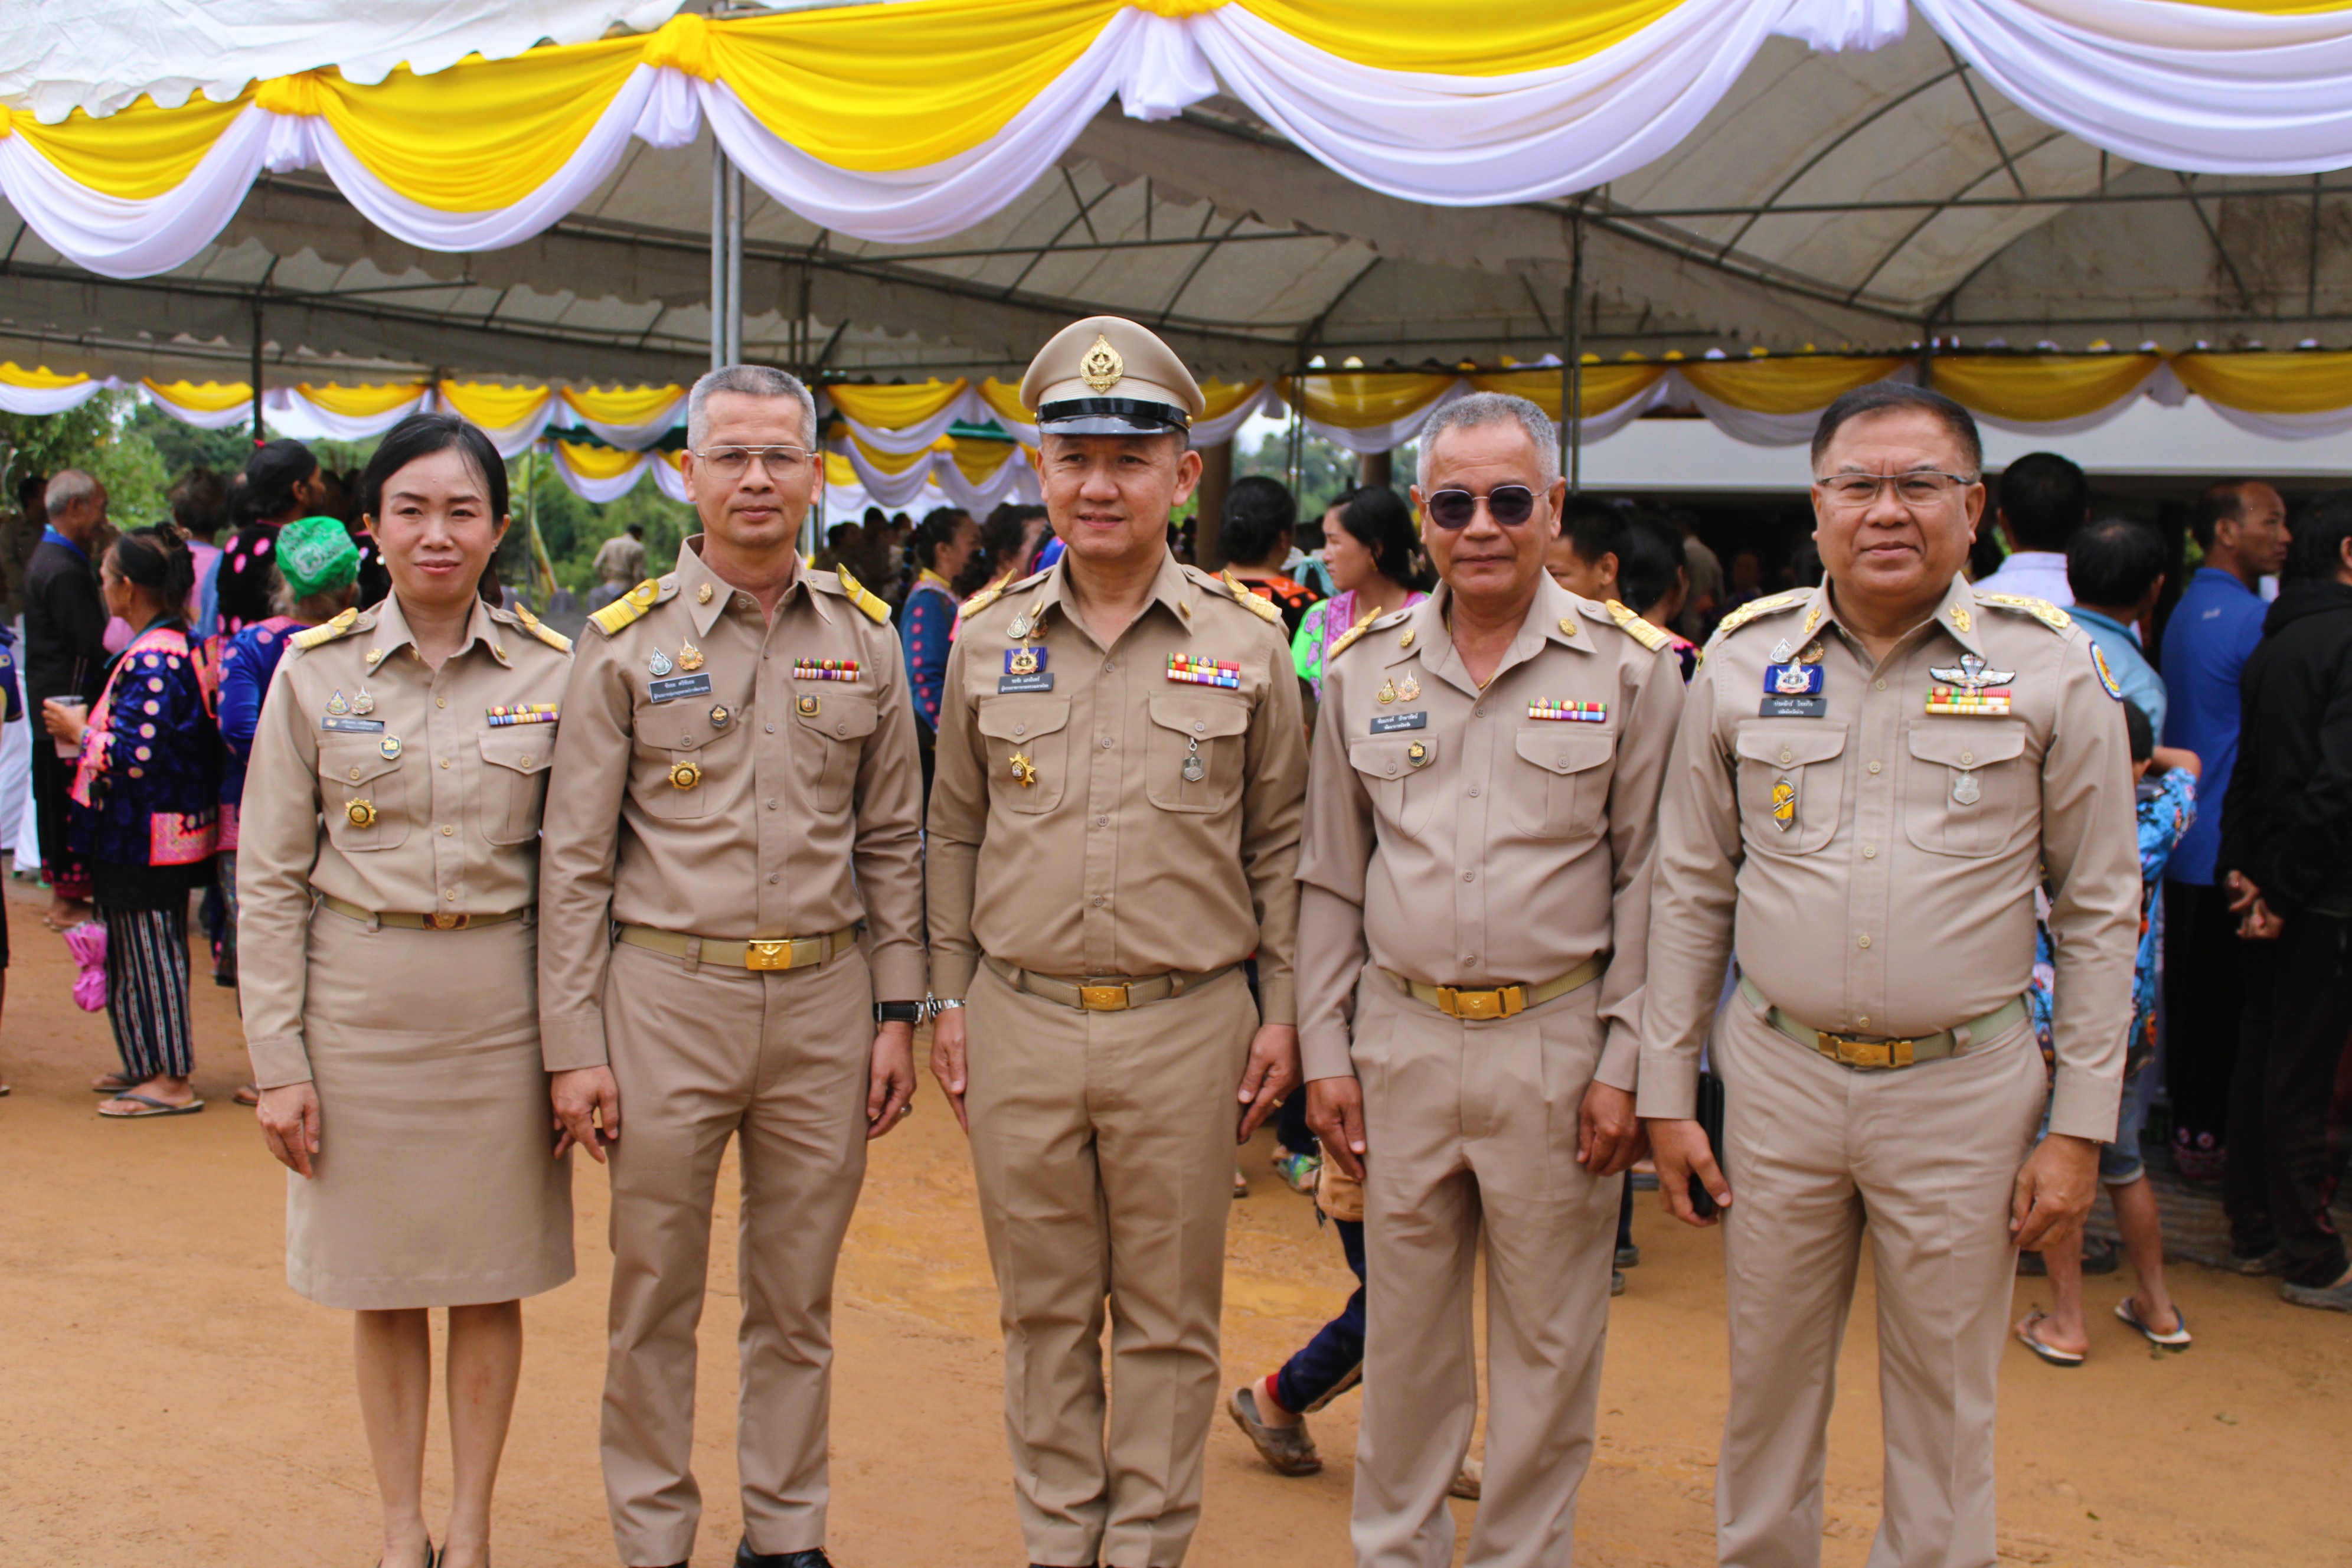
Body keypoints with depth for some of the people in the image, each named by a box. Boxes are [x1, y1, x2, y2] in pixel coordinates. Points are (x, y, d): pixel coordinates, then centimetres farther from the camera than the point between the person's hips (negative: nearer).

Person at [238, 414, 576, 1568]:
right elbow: (270, 878, 1)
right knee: (381, 1285, 10)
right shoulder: (315, 670, -1)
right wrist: (278, 1060, -4)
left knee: (491, 1283, 9)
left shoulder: (551, 670, 0)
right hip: (359, 1001, 0)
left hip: (500, 1001, 0)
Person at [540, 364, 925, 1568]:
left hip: (823, 1002, 2)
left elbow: (892, 844, 10)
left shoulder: (865, 637, 6)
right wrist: (574, 1045, -6)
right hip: (665, 996, -2)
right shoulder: (627, 641, -1)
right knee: (654, 1298, 8)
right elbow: (575, 857, -1)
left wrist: (895, 1014, 5)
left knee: (798, 1298, 13)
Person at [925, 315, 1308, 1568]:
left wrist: (1281, 1010, 2)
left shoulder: (1247, 642, 0)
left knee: (1167, 1319, 9)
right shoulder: (987, 640, 5)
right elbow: (954, 832, 12)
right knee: (1044, 1310, 13)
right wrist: (945, 998, 9)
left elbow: (1281, 841, 5)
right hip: (1019, 1025, 2)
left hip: (1185, 1028, -2)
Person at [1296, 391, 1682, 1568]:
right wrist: (1324, 1052, 6)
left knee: (1547, 1343, 9)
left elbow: (1650, 881, -1)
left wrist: (1625, 1065, -6)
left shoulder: (1630, 666, -3)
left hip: (1557, 1043, -2)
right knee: (1404, 1334, 14)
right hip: (1401, 1039, 2)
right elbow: (1330, 879, 10)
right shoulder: (1363, 666, 5)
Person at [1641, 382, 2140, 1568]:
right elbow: (1690, 890, 7)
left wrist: (2081, 1126, -2)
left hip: (1965, 1088, -2)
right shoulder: (1744, 660, 2)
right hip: (1777, 1076, 2)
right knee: (1766, 1386, 15)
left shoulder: (2051, 668, -3)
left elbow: (2098, 910, 1)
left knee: (1945, 1413, 11)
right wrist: (1666, 1094, 5)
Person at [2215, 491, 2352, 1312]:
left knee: (2265, 1058, 15)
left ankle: (2255, 1231, 25)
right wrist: (2283, 885, -16)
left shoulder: (2274, 643, 11)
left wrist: (2241, 864, 6)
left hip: (2277, 889, 9)